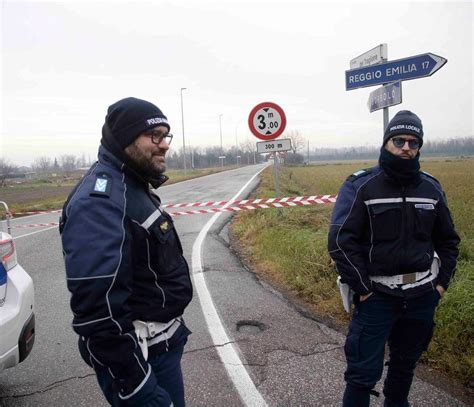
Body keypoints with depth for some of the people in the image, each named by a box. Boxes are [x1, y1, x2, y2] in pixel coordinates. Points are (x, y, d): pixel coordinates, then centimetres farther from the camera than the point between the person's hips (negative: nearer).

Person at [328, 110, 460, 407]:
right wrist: (362, 288, -14)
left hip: (423, 296, 5)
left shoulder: (431, 187, 4)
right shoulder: (360, 186, -11)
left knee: (406, 364, 20)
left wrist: (443, 281, 6)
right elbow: (341, 240, -14)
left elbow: (448, 239, 15)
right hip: (377, 296, -4)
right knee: (365, 371, 1)